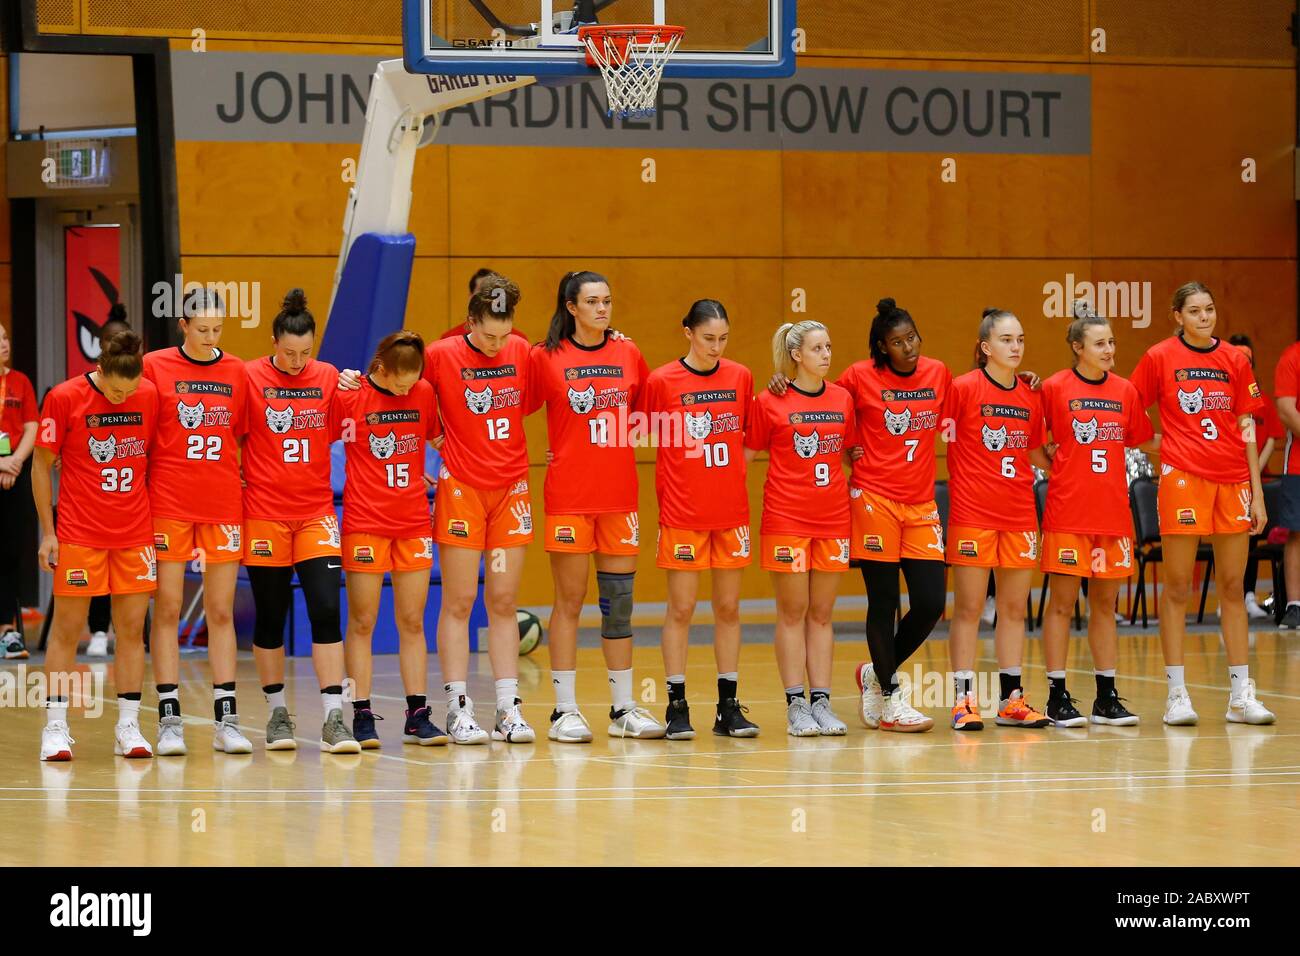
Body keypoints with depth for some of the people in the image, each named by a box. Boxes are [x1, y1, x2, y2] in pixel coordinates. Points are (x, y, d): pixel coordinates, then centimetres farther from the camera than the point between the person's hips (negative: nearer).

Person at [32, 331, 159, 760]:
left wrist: (157, 519, 9)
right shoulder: (64, 398, -9)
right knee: (66, 629, 1)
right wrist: (48, 531, -3)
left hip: (135, 534, 3)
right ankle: (55, 727, 7)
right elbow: (42, 465, -1)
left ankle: (128, 726, 9)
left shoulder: (150, 396, -1)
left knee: (132, 628, 3)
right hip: (79, 534, -3)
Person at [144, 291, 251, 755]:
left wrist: (245, 488, 6)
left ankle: (226, 719, 5)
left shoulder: (236, 372, 7)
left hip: (223, 504, 2)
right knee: (167, 610, -1)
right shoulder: (154, 367, -1)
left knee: (221, 613, 3)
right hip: (168, 504, -2)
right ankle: (169, 721, 2)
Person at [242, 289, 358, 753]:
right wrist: (237, 476, -9)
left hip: (316, 511, 2)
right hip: (264, 511, -2)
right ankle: (277, 714, 19)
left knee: (326, 610, -8)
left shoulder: (329, 378, 4)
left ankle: (334, 718, -8)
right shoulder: (249, 377, -4)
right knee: (270, 615, 5)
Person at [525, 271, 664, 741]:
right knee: (570, 601, 0)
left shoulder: (629, 354, 7)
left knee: (619, 600, 7)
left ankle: (624, 708, 14)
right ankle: (564, 711, 5)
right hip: (568, 496, -3)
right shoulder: (546, 358, -3)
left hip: (620, 496, 3)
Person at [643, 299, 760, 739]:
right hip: (682, 512, -3)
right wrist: (665, 492, -3)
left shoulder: (740, 377, 5)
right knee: (681, 608, -1)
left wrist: (735, 471, 6)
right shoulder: (662, 380, -5)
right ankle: (677, 707, 4)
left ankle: (729, 706, 11)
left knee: (729, 607, 6)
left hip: (732, 510, 3)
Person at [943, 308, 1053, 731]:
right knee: (968, 607, -1)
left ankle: (1011, 699, 12)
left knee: (1015, 607, 7)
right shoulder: (963, 388, -7)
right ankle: (964, 700, 2)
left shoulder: (1032, 397, 8)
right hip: (972, 513, -5)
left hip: (1020, 514, 5)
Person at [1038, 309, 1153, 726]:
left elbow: (1138, 441, 15)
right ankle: (1058, 696, 4)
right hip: (1067, 512, -4)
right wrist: (1056, 465, -7)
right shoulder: (1055, 387, -5)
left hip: (1113, 512, 4)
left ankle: (1107, 697, 13)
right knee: (1062, 604, -1)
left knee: (1105, 605, 9)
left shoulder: (1125, 391, 6)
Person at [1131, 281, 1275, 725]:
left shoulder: (1235, 360, 8)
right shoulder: (1159, 358, 0)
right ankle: (1177, 694, 4)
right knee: (1177, 587, -1)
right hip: (1182, 477, -3)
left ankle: (1241, 695, 10)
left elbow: (1247, 430, 9)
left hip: (1233, 480, 3)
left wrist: (1257, 491, 6)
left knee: (1233, 587, 6)